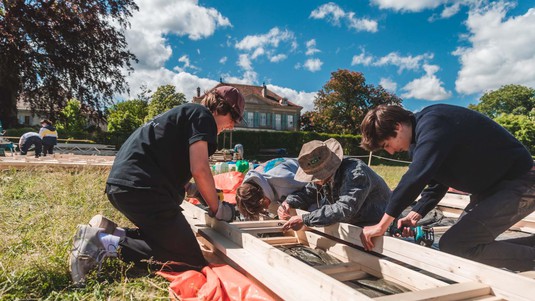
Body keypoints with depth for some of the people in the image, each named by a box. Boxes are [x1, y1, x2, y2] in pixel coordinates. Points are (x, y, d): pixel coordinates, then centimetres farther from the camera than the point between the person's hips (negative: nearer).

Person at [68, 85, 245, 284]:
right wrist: (217, 208, 0)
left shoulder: (184, 113, 28)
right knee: (193, 260, -8)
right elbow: (199, 170, -14)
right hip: (141, 188, -10)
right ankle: (107, 244, -14)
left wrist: (197, 191, 35)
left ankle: (106, 230, 8)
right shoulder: (202, 115, -1)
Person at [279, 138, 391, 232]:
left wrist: (304, 219, -37)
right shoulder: (325, 174, -4)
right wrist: (288, 203, -14)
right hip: (351, 223, 8)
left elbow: (344, 210, -37)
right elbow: (307, 193, 7)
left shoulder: (356, 174, -28)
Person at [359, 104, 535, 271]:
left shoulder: (432, 124, -23)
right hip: (491, 187, 10)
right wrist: (415, 215, 0)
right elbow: (435, 183, 14)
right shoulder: (420, 137, 7)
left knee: (452, 245, -19)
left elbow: (414, 178, -33)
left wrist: (382, 225, -27)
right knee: (459, 240, 12)